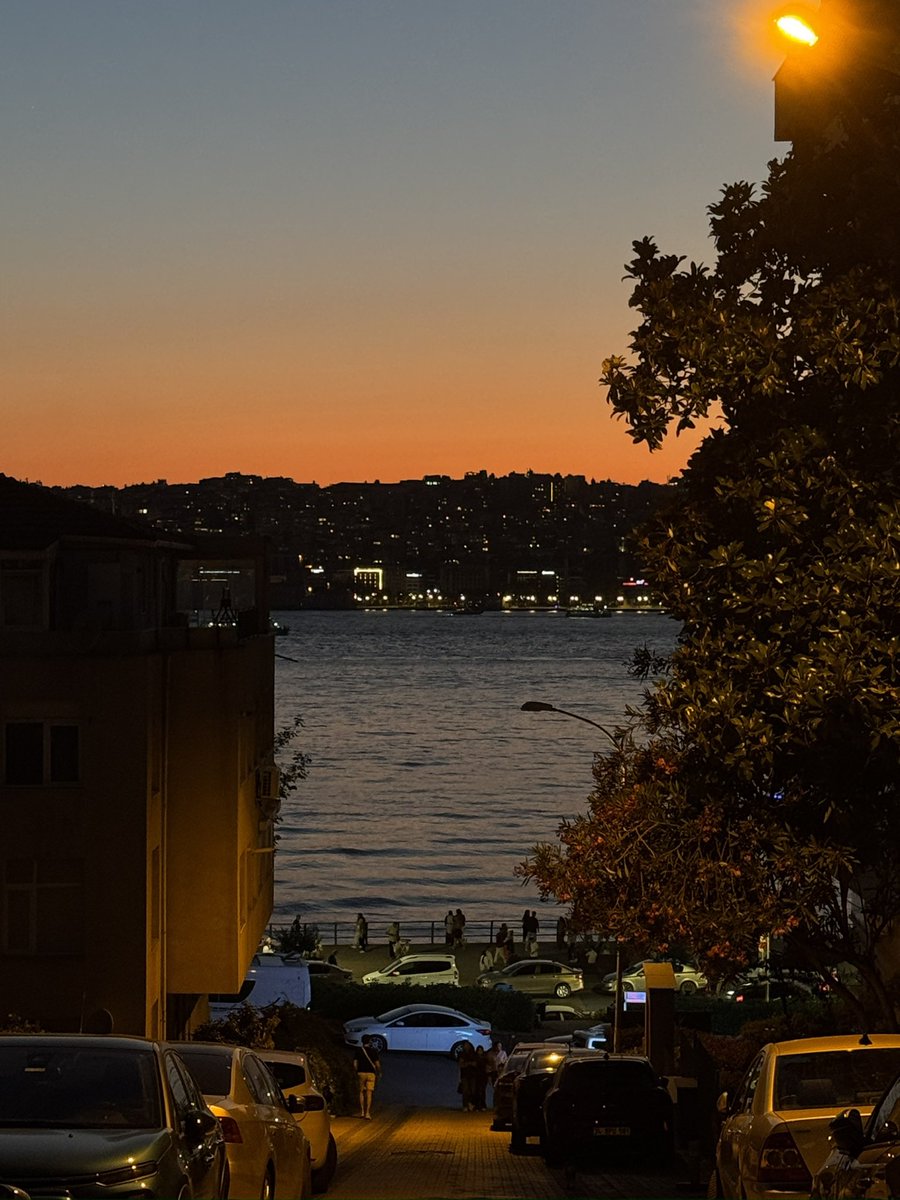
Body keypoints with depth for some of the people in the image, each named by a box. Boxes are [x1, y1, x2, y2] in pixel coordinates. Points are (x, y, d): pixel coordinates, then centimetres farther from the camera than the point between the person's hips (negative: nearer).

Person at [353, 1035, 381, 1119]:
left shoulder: (358, 1050, -1)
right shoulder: (373, 1051, -7)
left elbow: (355, 1063, 0)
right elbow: (377, 1064, -5)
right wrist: (379, 1072, 11)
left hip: (361, 1073, 2)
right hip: (371, 1073, -2)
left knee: (362, 1092, 15)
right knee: (369, 1093, 0)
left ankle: (362, 1112, 16)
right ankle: (367, 1113, -4)